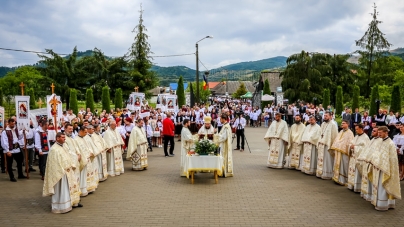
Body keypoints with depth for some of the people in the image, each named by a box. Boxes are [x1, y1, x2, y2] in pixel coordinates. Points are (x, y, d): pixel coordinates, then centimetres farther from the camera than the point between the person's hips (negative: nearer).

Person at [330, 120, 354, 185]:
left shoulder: (350, 133, -6)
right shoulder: (340, 132, 19)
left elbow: (350, 143, -13)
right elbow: (336, 141, 20)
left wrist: (348, 151, -20)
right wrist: (334, 149, 14)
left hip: (344, 152, -8)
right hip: (338, 152, 8)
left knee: (344, 167, -3)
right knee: (338, 166, 10)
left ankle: (345, 181, 2)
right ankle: (338, 179, 18)